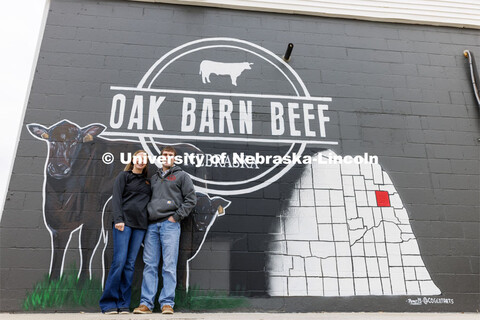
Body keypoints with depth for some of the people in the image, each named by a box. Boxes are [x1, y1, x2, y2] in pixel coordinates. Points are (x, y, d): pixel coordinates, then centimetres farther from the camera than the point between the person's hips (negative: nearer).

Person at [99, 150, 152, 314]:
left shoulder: (147, 181, 20)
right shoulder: (124, 176, 7)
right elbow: (116, 198, -2)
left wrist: (149, 223, 6)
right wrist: (118, 219, -13)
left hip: (140, 225, 4)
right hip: (124, 222, -4)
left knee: (130, 264, 2)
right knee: (119, 261, -9)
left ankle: (123, 304, 7)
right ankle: (108, 303, 1)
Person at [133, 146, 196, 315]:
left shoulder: (182, 176, 9)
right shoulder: (154, 177, 23)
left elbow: (191, 199, 2)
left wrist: (177, 216, -6)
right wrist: (146, 216, 8)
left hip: (170, 224, -4)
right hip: (152, 225, 4)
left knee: (169, 265, -5)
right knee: (150, 265, 3)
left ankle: (167, 303, 0)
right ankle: (146, 303, 7)